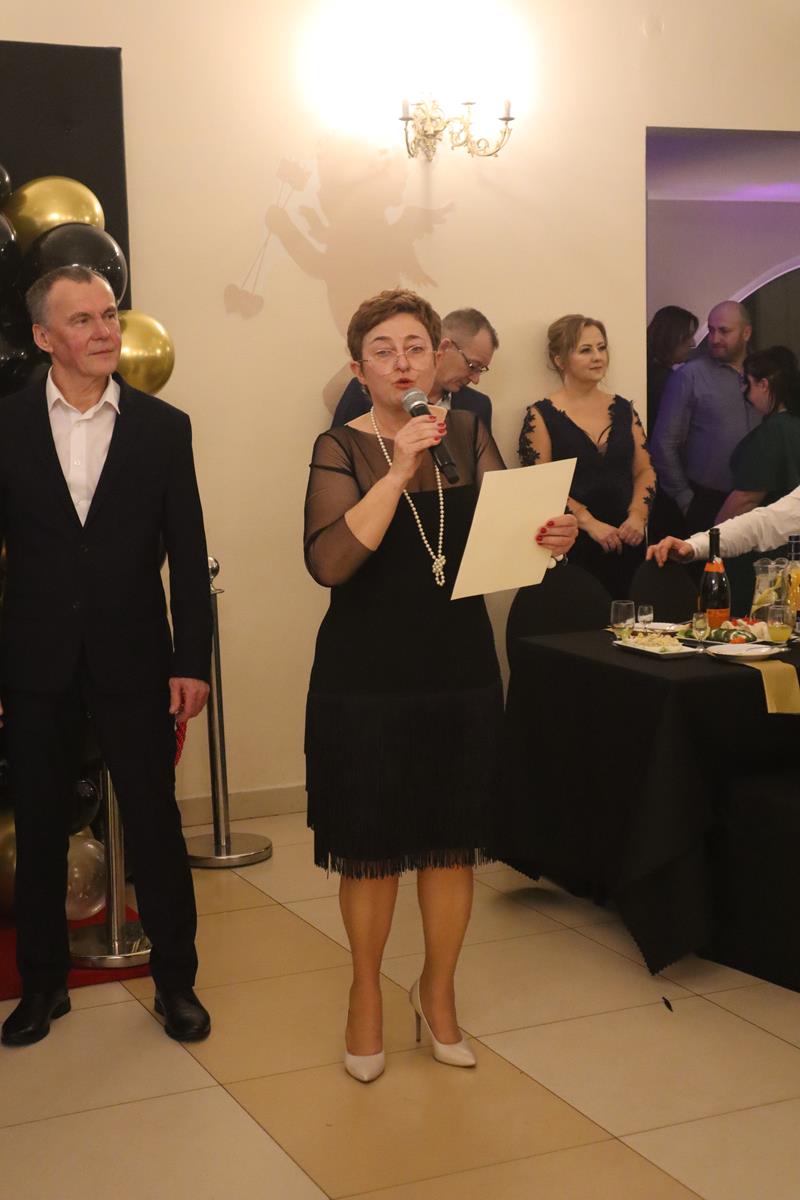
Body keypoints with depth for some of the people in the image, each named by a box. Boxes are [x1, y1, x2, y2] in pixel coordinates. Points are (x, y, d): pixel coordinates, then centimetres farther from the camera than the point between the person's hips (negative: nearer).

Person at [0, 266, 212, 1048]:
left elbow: (188, 555, 1)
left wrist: (192, 661, -3)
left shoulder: (162, 427, 0)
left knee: (155, 824, 6)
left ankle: (175, 981, 22)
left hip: (133, 659, 0)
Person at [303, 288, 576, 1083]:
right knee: (369, 847, 6)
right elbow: (329, 562, -20)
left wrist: (548, 538, -20)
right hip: (365, 677, -3)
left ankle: (437, 989, 30)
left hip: (461, 672, 3)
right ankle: (366, 993, 28)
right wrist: (399, 469, -25)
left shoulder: (469, 435, 4)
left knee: (452, 842, 9)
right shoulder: (341, 447, -6)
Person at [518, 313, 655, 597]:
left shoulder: (623, 409, 12)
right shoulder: (541, 416, -2)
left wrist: (638, 517, -5)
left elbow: (644, 471, 12)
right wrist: (591, 524, -15)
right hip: (572, 548, -4)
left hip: (627, 544, 4)